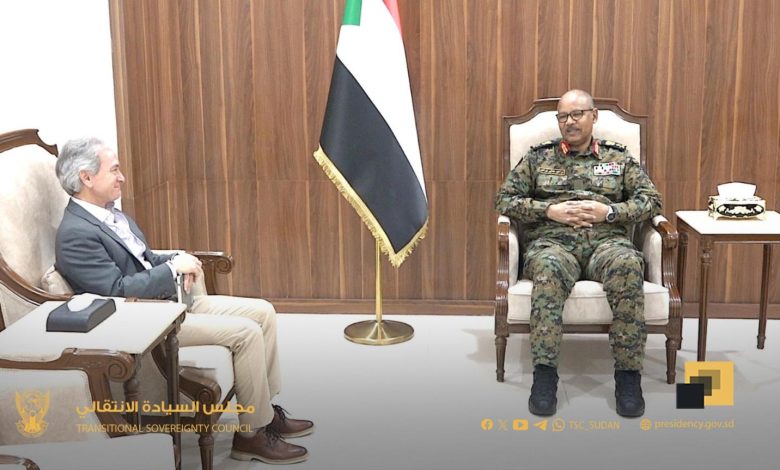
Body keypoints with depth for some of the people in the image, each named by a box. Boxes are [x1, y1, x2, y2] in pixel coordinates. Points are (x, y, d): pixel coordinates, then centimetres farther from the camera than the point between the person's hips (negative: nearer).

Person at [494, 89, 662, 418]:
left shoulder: (619, 157, 20)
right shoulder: (537, 157, 18)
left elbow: (652, 200, 12)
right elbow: (505, 199, 11)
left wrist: (608, 211, -5)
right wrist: (549, 210, -5)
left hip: (607, 241, 1)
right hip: (553, 241, 0)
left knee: (628, 265, -37)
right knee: (548, 268, -39)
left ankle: (629, 373, -30)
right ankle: (544, 372, -36)